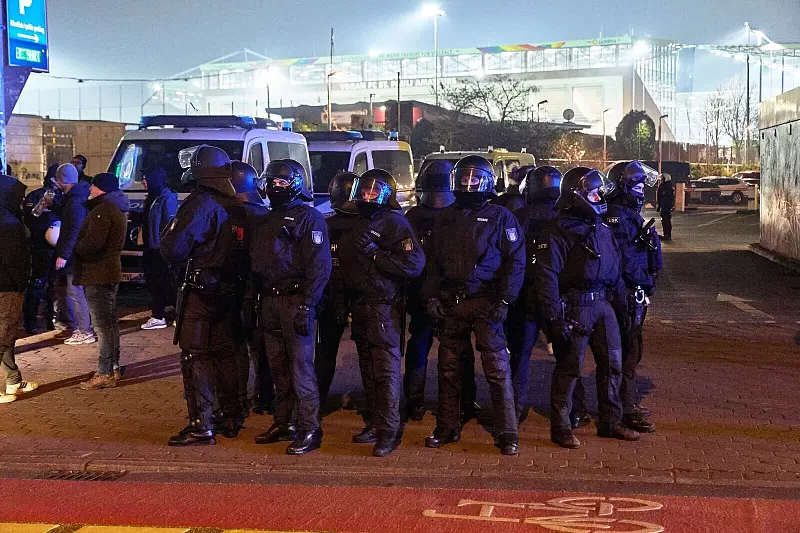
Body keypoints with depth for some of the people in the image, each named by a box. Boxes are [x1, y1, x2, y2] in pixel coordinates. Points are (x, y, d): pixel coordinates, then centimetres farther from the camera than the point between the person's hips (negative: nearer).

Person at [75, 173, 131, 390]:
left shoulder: (102, 210, -17)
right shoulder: (118, 209, 16)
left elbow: (93, 242, -27)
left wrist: (73, 249, -10)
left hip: (97, 274, -11)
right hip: (111, 271, 11)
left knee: (102, 324, -8)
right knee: (110, 321, 16)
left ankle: (105, 374, -7)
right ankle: (113, 367, 24)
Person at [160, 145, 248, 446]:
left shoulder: (200, 204, -16)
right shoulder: (237, 209, 8)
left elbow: (174, 251, -18)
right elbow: (245, 252, 13)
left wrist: (168, 234, 0)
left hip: (199, 293, -7)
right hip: (228, 292, 7)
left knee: (195, 356, -2)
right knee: (224, 353, 16)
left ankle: (201, 426, -3)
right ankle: (231, 420, 22)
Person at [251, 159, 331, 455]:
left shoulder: (309, 217, -6)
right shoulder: (267, 220, 19)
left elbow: (319, 267, -14)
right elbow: (257, 262, 23)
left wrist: (306, 306, -20)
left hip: (295, 300, -8)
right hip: (269, 300, 8)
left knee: (300, 367, -8)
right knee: (278, 367, 12)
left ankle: (310, 430, -3)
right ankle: (284, 423, 21)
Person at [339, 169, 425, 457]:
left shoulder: (394, 222, -8)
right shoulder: (357, 225, 18)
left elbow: (415, 263, -19)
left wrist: (376, 256, -19)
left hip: (384, 306, -9)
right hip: (359, 305, 9)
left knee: (386, 368, -8)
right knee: (368, 368, 14)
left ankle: (389, 430, -7)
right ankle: (375, 421, 24)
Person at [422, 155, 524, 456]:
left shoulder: (500, 217, 1)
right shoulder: (445, 219, 15)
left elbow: (515, 262, -3)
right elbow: (434, 262, 19)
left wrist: (504, 300, -12)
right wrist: (431, 295, 7)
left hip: (486, 304, -5)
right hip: (450, 304, 5)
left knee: (497, 369, -6)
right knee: (449, 369, 10)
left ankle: (506, 434, -1)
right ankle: (447, 428, 21)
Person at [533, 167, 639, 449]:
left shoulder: (601, 228, 14)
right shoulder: (559, 230, -11)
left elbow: (614, 270, 21)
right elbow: (546, 275, -18)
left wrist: (621, 305, 18)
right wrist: (555, 317, -23)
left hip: (603, 304, 8)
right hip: (575, 307, -8)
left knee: (612, 364, 12)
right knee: (569, 368, -1)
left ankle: (610, 422, 25)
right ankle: (560, 428, 10)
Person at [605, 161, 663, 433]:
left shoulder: (632, 214, 16)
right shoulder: (616, 216, -17)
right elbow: (625, 260, -22)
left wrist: (648, 283, 5)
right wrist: (647, 283, -12)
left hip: (637, 292, 10)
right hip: (627, 292, -10)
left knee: (631, 347, 18)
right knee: (628, 351, -7)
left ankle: (626, 402, 29)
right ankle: (626, 411, -3)